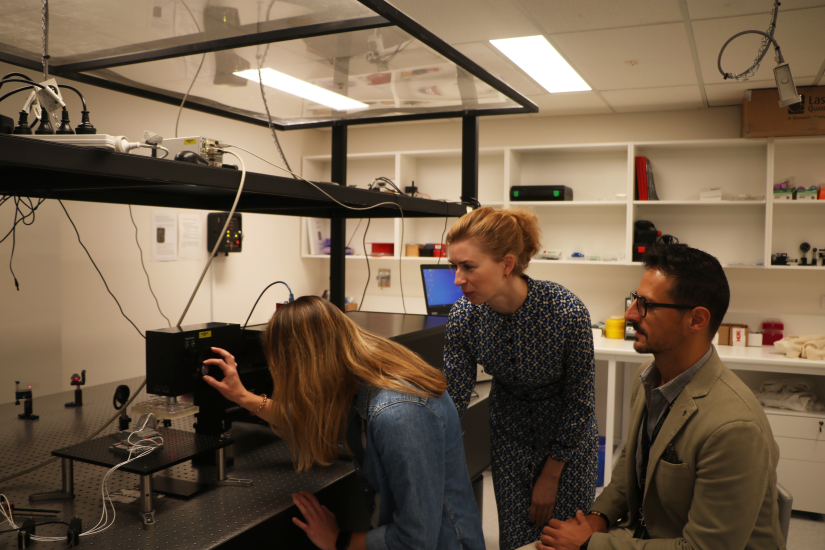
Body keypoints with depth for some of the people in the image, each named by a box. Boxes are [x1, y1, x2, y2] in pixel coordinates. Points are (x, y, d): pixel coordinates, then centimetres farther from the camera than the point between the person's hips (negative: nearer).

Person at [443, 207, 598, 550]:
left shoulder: (567, 311, -30)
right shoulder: (464, 316, -20)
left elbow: (580, 400, -18)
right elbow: (454, 396, -14)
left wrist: (551, 475, -10)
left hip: (569, 437, -2)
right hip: (510, 435, 3)